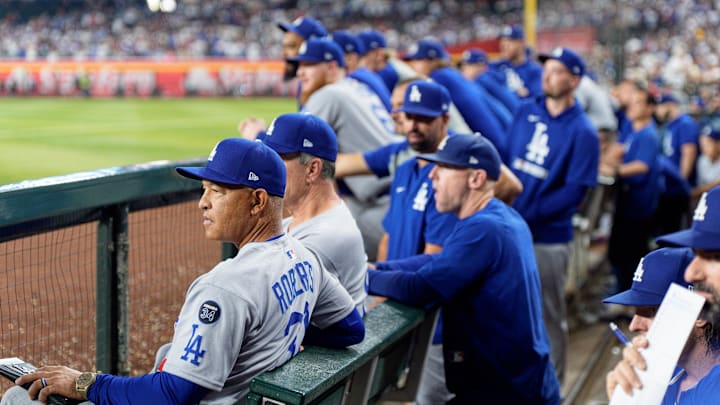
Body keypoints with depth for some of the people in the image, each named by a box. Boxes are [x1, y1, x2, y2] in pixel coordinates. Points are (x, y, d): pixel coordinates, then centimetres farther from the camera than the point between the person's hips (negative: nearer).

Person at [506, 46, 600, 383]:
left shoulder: (582, 132, -8)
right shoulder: (525, 112, 8)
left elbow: (575, 191, -13)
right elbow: (506, 158, 12)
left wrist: (529, 214, -19)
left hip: (548, 237, -5)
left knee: (549, 315, 5)